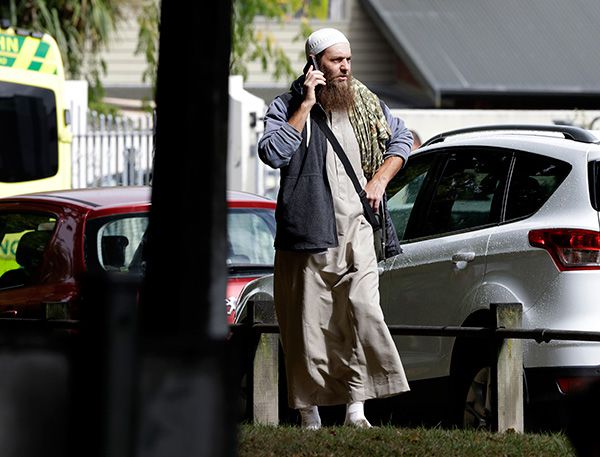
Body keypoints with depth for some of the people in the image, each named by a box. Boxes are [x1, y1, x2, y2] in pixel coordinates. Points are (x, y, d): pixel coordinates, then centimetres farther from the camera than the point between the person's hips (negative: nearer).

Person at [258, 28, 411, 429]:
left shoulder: (366, 105, 13)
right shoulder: (287, 107, 0)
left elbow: (402, 139, 28)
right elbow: (273, 153, -18)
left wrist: (379, 180, 13)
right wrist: (307, 105, -16)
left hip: (355, 231, 3)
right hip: (306, 232, -3)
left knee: (363, 313, -14)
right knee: (309, 324, -1)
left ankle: (356, 408, -13)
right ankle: (310, 418, 7)